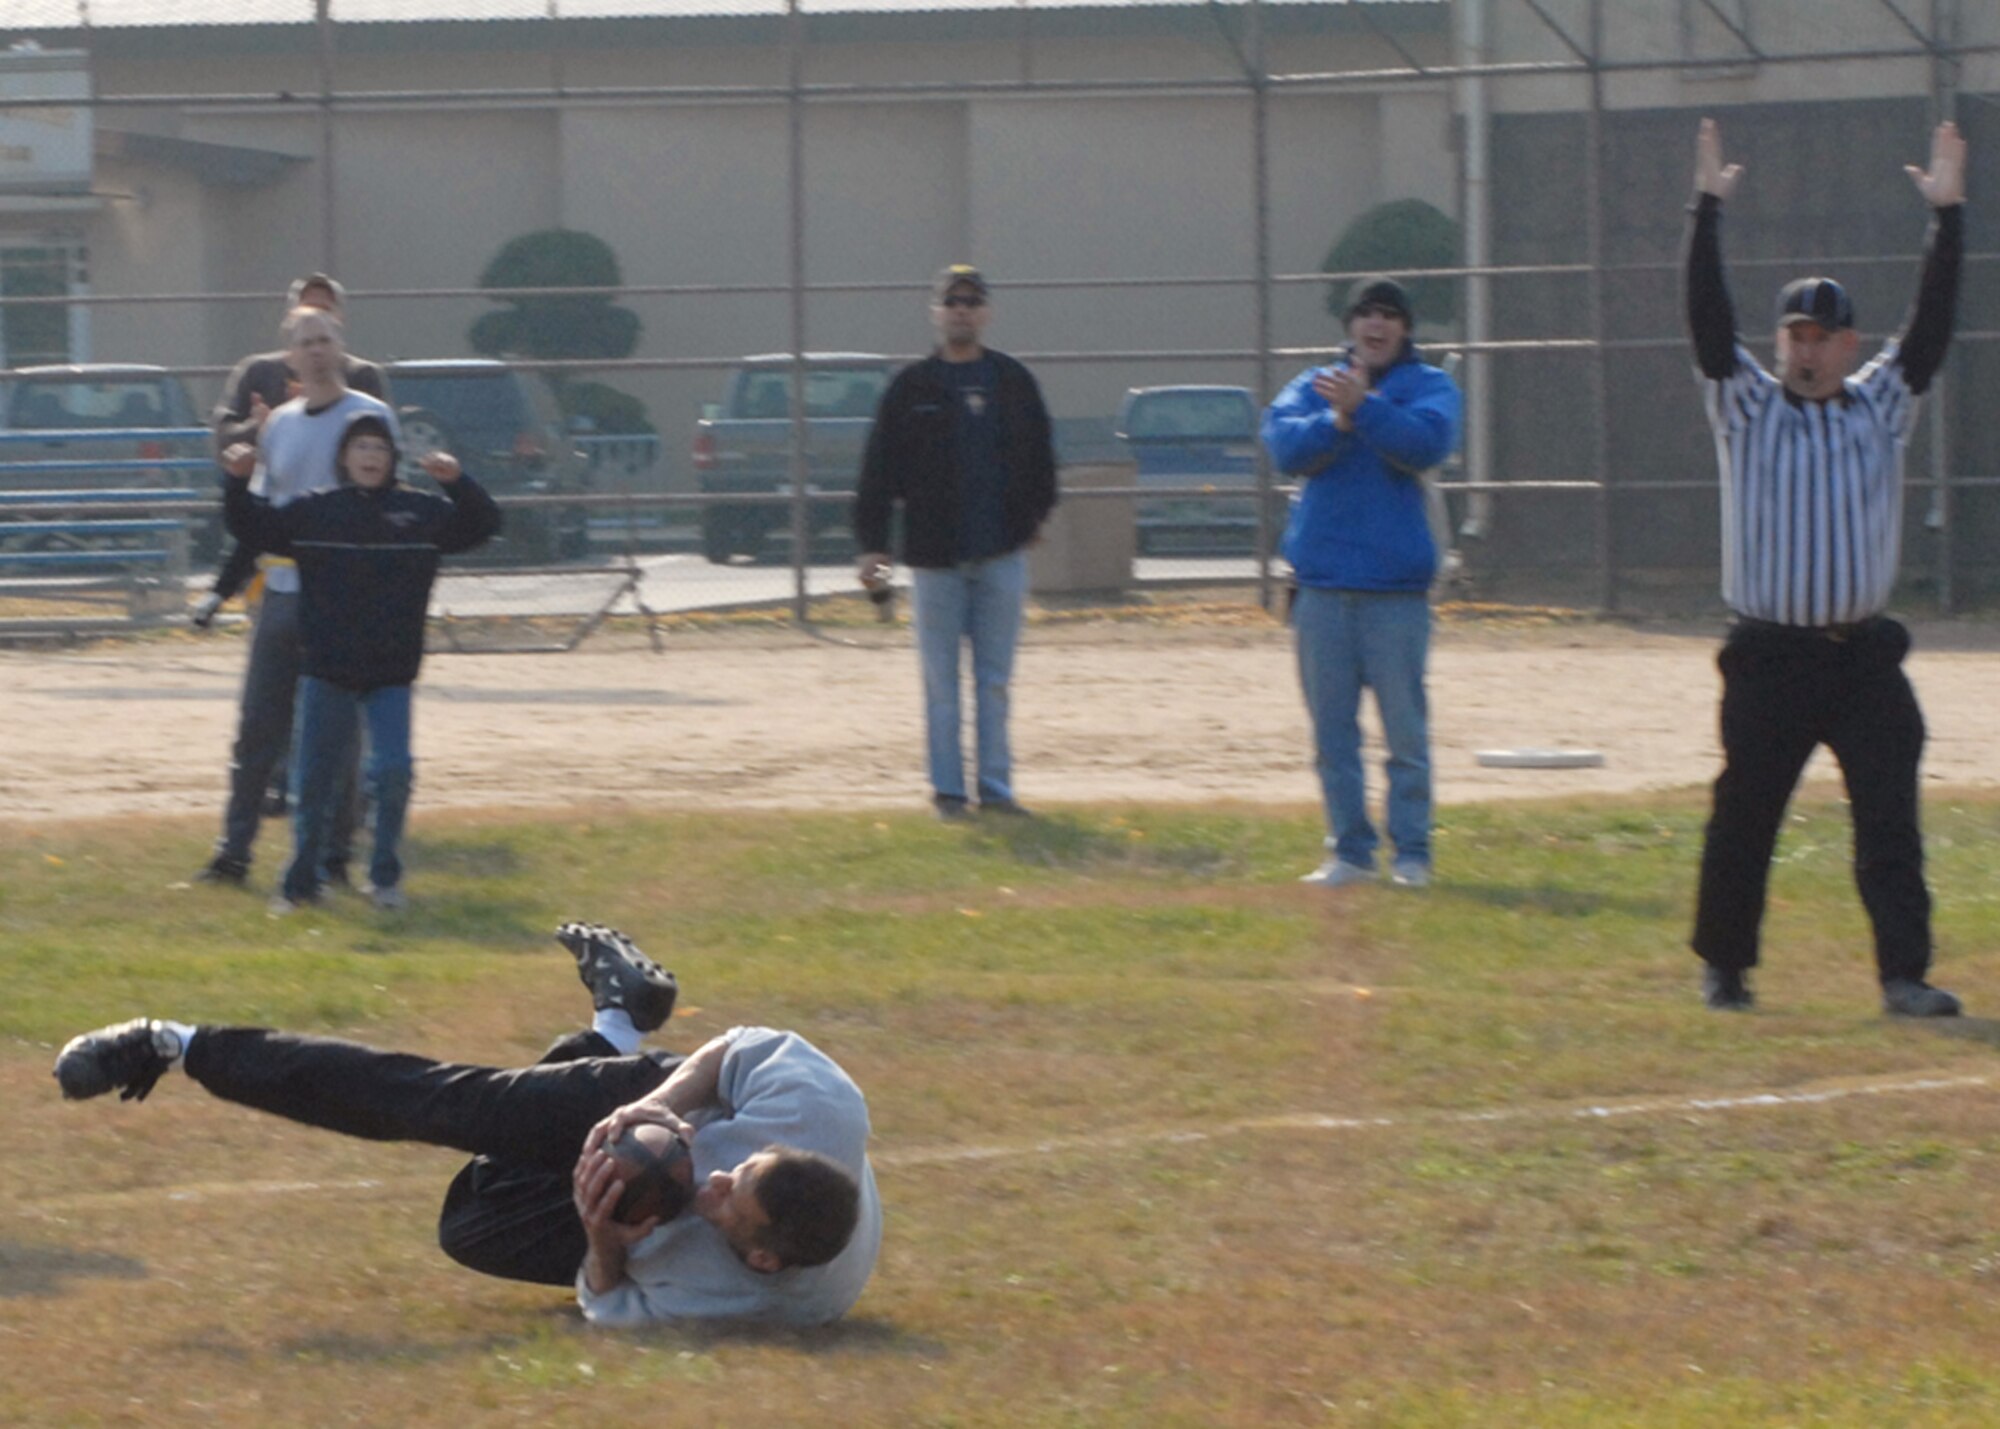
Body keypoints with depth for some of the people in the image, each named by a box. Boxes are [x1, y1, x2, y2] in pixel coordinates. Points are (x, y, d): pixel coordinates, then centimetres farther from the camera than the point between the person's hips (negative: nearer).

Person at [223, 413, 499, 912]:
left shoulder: (423, 512, 2)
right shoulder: (314, 511, 3)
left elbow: (484, 524, 0)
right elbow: (253, 530, 7)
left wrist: (458, 483, -16)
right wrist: (238, 483, -8)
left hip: (391, 674, -1)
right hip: (326, 670, 1)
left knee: (392, 769, -11)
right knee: (314, 779, 6)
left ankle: (385, 876, 7)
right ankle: (302, 882, 21)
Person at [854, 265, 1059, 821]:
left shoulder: (1013, 382, 8)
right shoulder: (913, 387, 2)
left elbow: (1040, 456, 16)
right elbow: (880, 468, 0)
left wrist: (1035, 515, 10)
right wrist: (871, 542, -6)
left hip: (1001, 551, 2)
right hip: (935, 555, -2)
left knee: (995, 679, 4)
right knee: (942, 681, 1)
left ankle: (995, 786, 8)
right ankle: (948, 790, 5)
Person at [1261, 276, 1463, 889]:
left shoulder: (1428, 386, 6)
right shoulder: (1314, 386, 14)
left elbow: (1427, 442, -13)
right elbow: (1285, 447, -2)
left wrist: (1363, 408, -20)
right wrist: (1337, 420, -16)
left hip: (1396, 586, -3)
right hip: (1322, 583, 3)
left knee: (1406, 728, -4)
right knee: (1332, 729, 5)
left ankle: (1411, 854, 2)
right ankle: (1349, 852, 10)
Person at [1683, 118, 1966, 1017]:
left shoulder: (1880, 405, 10)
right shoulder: (1747, 404, 5)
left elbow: (1932, 322, 3)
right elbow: (1708, 317, -5)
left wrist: (1947, 216, -5)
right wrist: (1706, 210, -14)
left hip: (1863, 654, 1)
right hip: (1769, 660, -1)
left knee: (1890, 817, -7)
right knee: (1743, 817, 4)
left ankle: (1905, 975, -8)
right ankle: (1722, 967, 19)